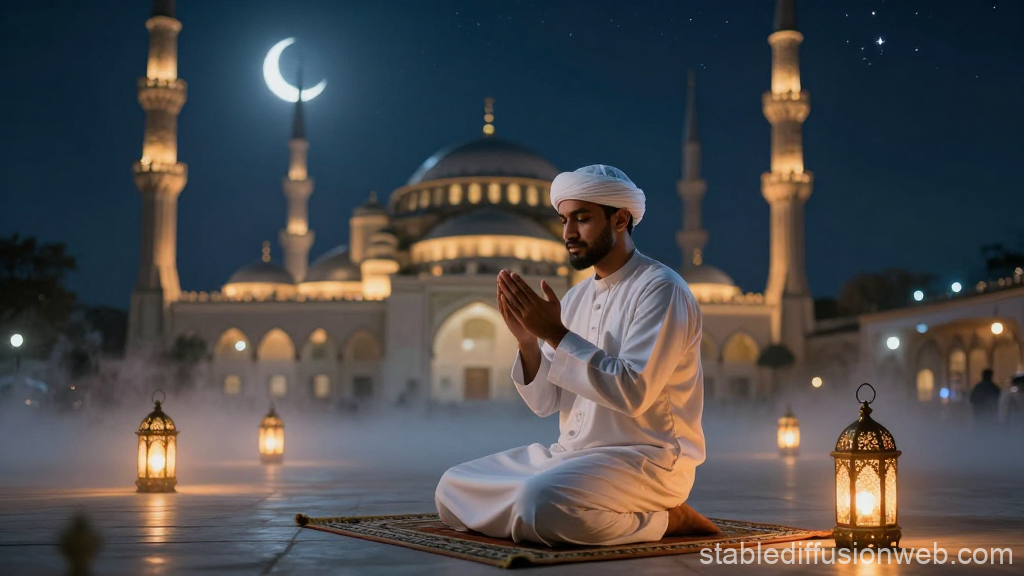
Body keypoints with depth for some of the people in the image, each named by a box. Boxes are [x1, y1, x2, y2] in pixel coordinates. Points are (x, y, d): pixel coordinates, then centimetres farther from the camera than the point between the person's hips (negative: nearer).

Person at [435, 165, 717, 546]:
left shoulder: (660, 289, -12)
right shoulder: (575, 297, 11)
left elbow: (633, 392, -24)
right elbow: (545, 403, 8)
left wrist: (555, 333, -22)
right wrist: (528, 341, -11)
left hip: (646, 459, -8)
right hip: (570, 454, 8)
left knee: (540, 505, -34)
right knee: (453, 489, 4)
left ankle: (665, 519, -9)